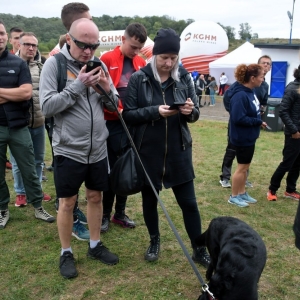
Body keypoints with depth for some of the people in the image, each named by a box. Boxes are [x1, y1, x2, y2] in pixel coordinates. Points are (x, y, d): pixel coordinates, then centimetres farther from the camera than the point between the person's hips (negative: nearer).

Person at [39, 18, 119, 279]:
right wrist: (78, 86, -23)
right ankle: (66, 253, 26)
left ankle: (95, 245, 34)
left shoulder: (99, 65, 5)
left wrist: (106, 88, -13)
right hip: (69, 150, -4)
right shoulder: (54, 64, -9)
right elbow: (47, 106, -16)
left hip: (98, 149, 5)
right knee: (68, 203, 8)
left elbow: (114, 104, 8)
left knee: (95, 197, 16)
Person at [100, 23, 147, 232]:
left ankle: (120, 213, 25)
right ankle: (105, 214, 18)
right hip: (112, 123, -5)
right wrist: (114, 108, -18)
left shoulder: (142, 63, 10)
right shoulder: (107, 59, -5)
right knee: (110, 169, 3)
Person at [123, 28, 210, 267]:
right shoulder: (138, 79, -6)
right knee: (149, 199, 14)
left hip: (179, 151, 1)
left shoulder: (184, 78, 1)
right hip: (148, 152, -1)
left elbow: (195, 114, 5)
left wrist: (191, 111, -19)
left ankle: (199, 249, 24)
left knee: (189, 202, 7)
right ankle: (154, 241, 37)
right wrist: (155, 111, -22)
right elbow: (128, 115, -8)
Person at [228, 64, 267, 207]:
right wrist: (258, 122, -19)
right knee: (242, 167, 4)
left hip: (249, 137, 9)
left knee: (245, 166, 18)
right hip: (242, 138, -9)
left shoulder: (250, 92, 3)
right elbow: (239, 118, -28)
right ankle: (234, 196, 19)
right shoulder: (241, 95, -25)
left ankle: (242, 193, 32)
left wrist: (259, 121, -4)